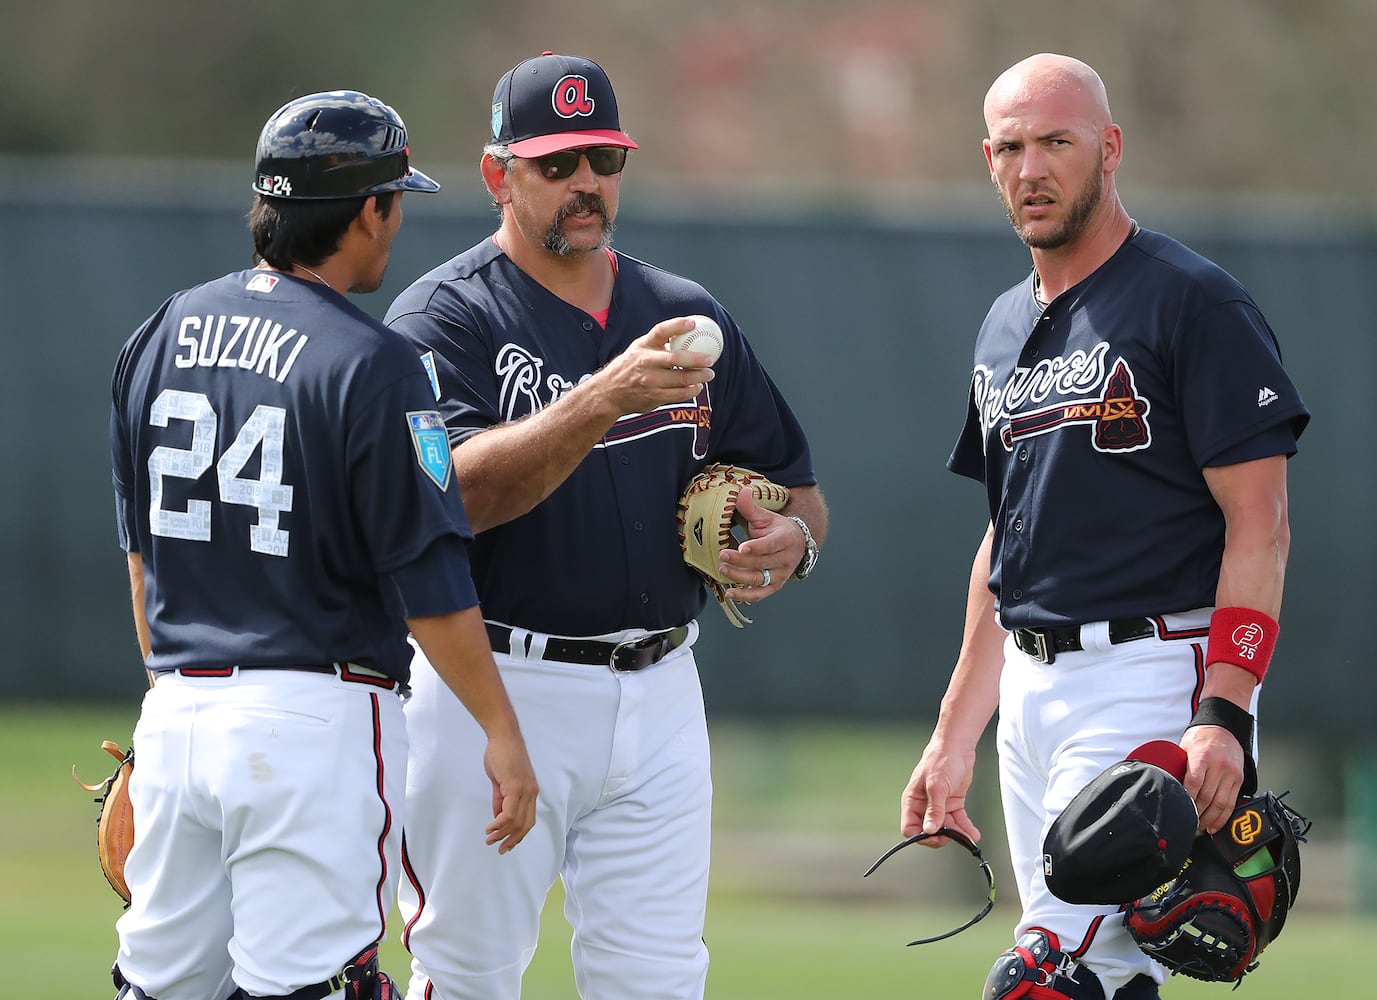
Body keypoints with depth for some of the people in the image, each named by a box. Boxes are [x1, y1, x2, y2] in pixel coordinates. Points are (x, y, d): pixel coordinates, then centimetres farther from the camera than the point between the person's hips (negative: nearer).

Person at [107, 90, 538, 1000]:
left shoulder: (164, 335, 9)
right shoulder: (369, 363, -12)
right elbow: (429, 577, -13)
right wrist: (501, 731, -7)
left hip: (176, 710, 7)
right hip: (317, 717, -7)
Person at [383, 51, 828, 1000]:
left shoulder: (687, 316, 12)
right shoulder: (444, 316, -4)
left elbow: (800, 490, 18)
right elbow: (460, 490, -22)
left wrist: (790, 542, -6)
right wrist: (604, 401, -35)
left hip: (658, 698, 4)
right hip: (498, 693, -4)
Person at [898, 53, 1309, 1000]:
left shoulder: (1194, 302, -8)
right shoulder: (1007, 327, 17)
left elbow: (1259, 526, -12)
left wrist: (1224, 715, -22)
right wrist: (955, 736, 19)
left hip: (1155, 674, -8)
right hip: (1032, 689, 8)